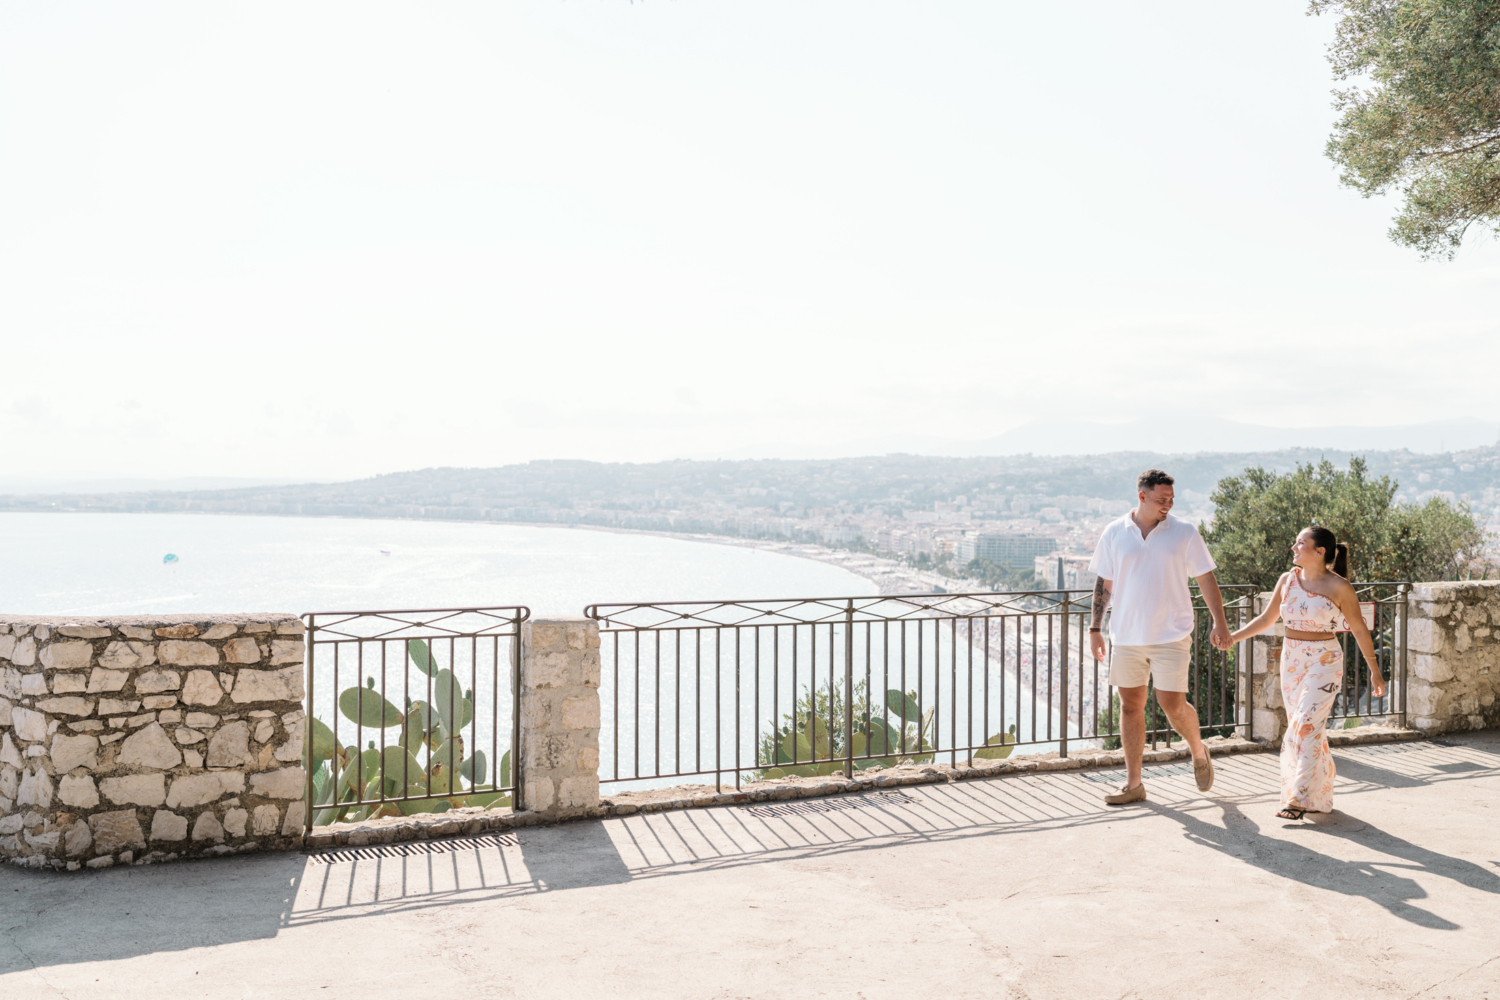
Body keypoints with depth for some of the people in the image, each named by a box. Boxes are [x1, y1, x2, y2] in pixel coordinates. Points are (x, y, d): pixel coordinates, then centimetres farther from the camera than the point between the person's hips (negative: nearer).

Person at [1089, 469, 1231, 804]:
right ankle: (1133, 784, 15)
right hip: (1126, 636, 2)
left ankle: (1198, 751, 28)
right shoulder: (1114, 533, 2)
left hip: (1171, 635, -2)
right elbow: (1103, 584, 7)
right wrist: (1095, 628, 5)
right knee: (1131, 705, 6)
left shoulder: (1184, 533, -1)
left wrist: (1220, 622, -4)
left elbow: (1206, 578, 3)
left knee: (1172, 704, -5)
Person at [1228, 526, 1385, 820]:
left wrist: (1374, 671, 3)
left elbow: (1359, 630, -1)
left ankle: (1299, 799, -11)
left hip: (1324, 662, -5)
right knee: (1303, 727, 10)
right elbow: (1267, 618, 13)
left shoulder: (1339, 587, -8)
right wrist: (1233, 637, 5)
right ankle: (1320, 797, 24)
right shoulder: (1287, 580, 5)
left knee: (1306, 726, -15)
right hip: (1292, 660, 5)